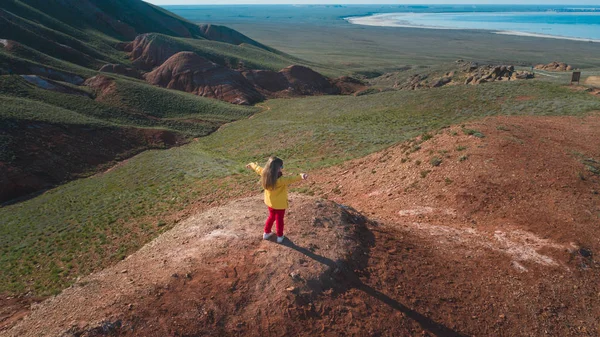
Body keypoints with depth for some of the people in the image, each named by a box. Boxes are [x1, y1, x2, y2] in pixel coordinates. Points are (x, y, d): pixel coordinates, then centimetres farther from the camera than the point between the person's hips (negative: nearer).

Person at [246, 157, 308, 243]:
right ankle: (280, 236, 33)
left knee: (271, 217, 29)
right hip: (280, 204, -6)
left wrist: (252, 165, 24)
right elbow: (290, 179, -52)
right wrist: (300, 177, -68)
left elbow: (258, 169, 5)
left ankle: (266, 233, 42)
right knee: (279, 220, 16)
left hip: (270, 202, 6)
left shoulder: (265, 174, -15)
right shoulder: (280, 180, -34)